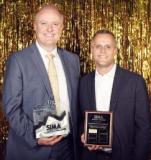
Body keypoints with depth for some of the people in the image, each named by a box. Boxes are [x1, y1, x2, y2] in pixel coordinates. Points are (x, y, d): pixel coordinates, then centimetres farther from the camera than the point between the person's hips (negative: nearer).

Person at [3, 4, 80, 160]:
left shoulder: (72, 59, 7)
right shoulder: (18, 60, -7)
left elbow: (76, 101, 11)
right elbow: (12, 107, -9)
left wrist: (78, 133, 1)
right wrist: (34, 137, -19)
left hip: (67, 145, 4)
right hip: (31, 147, -4)